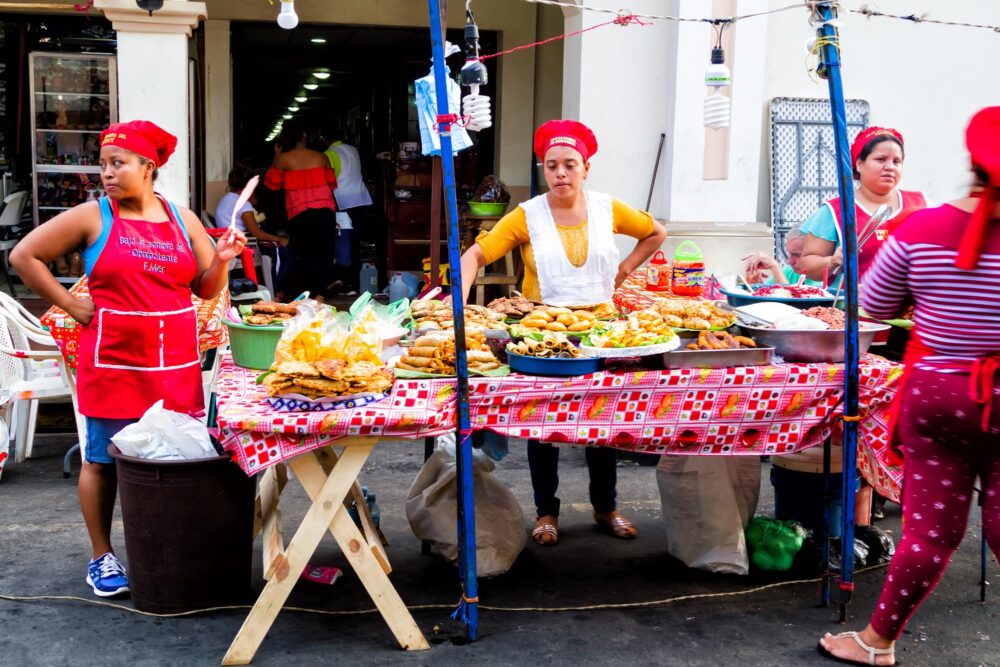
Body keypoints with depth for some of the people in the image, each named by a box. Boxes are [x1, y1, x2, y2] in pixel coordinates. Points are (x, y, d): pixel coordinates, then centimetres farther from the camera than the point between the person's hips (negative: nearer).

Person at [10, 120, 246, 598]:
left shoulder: (182, 219, 8)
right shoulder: (91, 217, -2)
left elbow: (206, 289, 12)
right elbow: (24, 256, 0)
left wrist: (221, 260, -7)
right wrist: (69, 304, -4)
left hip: (176, 365, 3)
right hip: (112, 363, -3)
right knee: (104, 460, 6)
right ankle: (102, 556, 20)